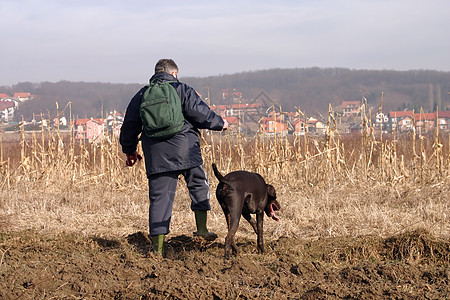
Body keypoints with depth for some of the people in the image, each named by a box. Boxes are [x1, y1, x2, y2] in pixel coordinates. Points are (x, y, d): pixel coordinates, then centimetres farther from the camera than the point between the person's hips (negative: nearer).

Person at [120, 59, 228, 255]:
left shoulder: (141, 95, 13)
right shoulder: (182, 90, 2)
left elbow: (129, 126, 17)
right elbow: (201, 113, -5)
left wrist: (130, 150, 31)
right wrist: (219, 123, 13)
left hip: (156, 154, 3)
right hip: (185, 150, -2)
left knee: (160, 197, 2)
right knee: (198, 185, 18)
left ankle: (157, 246, -2)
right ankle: (201, 228, 14)